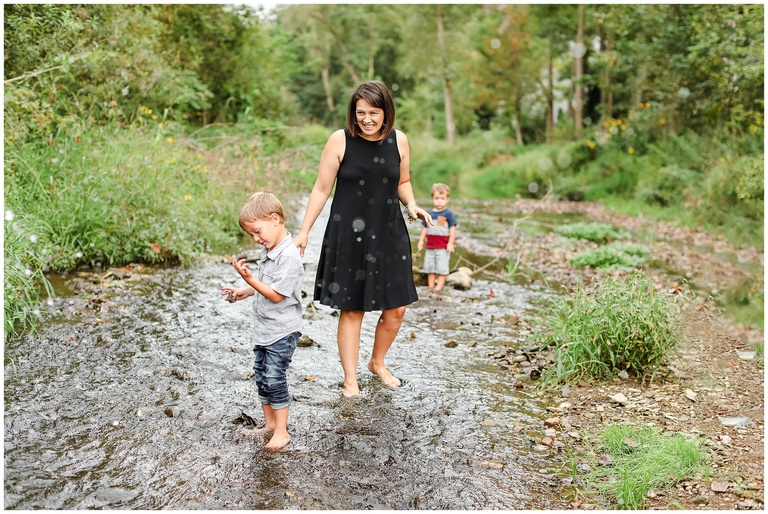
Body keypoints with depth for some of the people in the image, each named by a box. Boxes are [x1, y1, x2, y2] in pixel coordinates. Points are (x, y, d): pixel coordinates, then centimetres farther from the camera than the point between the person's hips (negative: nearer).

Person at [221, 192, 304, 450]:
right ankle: (270, 422, 29)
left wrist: (249, 278, -25)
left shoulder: (289, 257, -22)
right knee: (261, 377, 15)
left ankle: (281, 432, 8)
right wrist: (243, 291, 6)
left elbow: (276, 294, -22)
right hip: (264, 328, 9)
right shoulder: (268, 252, 8)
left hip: (282, 331, -9)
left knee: (274, 379, -5)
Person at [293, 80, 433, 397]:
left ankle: (377, 363, 35)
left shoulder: (399, 141, 1)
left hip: (389, 234, 3)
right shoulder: (340, 140, -8)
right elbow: (322, 189, -3)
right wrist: (304, 231, -5)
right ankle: (350, 380, 20)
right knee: (352, 309, 4)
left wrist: (412, 205, -4)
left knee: (396, 309, 8)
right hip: (348, 236, -3)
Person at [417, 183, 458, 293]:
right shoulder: (429, 213, 8)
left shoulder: (448, 214, -5)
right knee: (430, 267, 9)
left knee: (442, 268, -2)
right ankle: (430, 287, 17)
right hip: (430, 247, 5)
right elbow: (425, 228, 14)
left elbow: (452, 229, -6)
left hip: (443, 248, -5)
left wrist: (450, 243, -11)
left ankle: (439, 287, 1)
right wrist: (421, 240, 7)